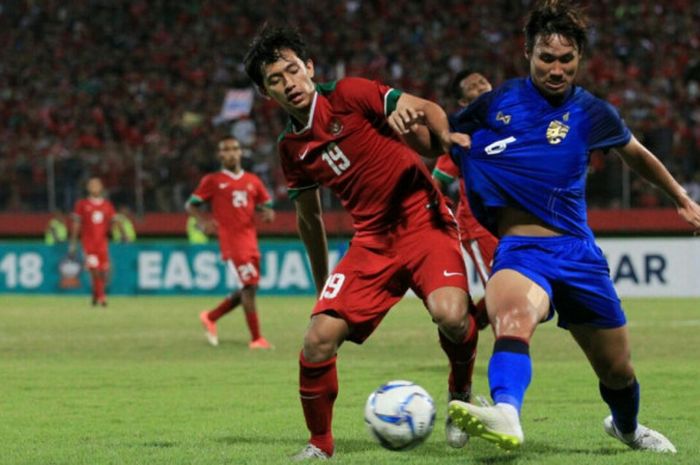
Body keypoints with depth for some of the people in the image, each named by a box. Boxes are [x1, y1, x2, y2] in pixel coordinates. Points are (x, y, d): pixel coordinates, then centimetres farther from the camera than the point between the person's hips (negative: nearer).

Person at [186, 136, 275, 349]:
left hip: (251, 240, 6)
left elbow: (266, 205, 20)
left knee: (248, 289, 9)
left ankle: (211, 317, 29)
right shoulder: (212, 181, 3)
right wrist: (203, 221, -14)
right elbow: (190, 205, 5)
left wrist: (268, 213, -4)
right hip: (231, 241, -6)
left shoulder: (252, 181, 14)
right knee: (249, 286, -12)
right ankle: (256, 338, -8)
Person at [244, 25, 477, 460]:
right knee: (319, 338, -11)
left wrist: (442, 136, -29)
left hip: (423, 221, -4)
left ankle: (461, 392, 3)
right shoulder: (292, 148, 8)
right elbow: (309, 218, 22)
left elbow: (428, 110, -7)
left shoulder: (350, 95, -7)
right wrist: (322, 283, 25)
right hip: (372, 240, 4)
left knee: (450, 314, -30)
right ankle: (320, 443, 11)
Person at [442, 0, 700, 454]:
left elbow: (637, 155, 26)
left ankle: (627, 427, 49)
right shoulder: (498, 102, 5)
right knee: (513, 315, -38)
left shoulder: (592, 113, 6)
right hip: (518, 250, -2)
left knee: (617, 370, 13)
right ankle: (506, 415, -64)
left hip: (576, 251, 2)